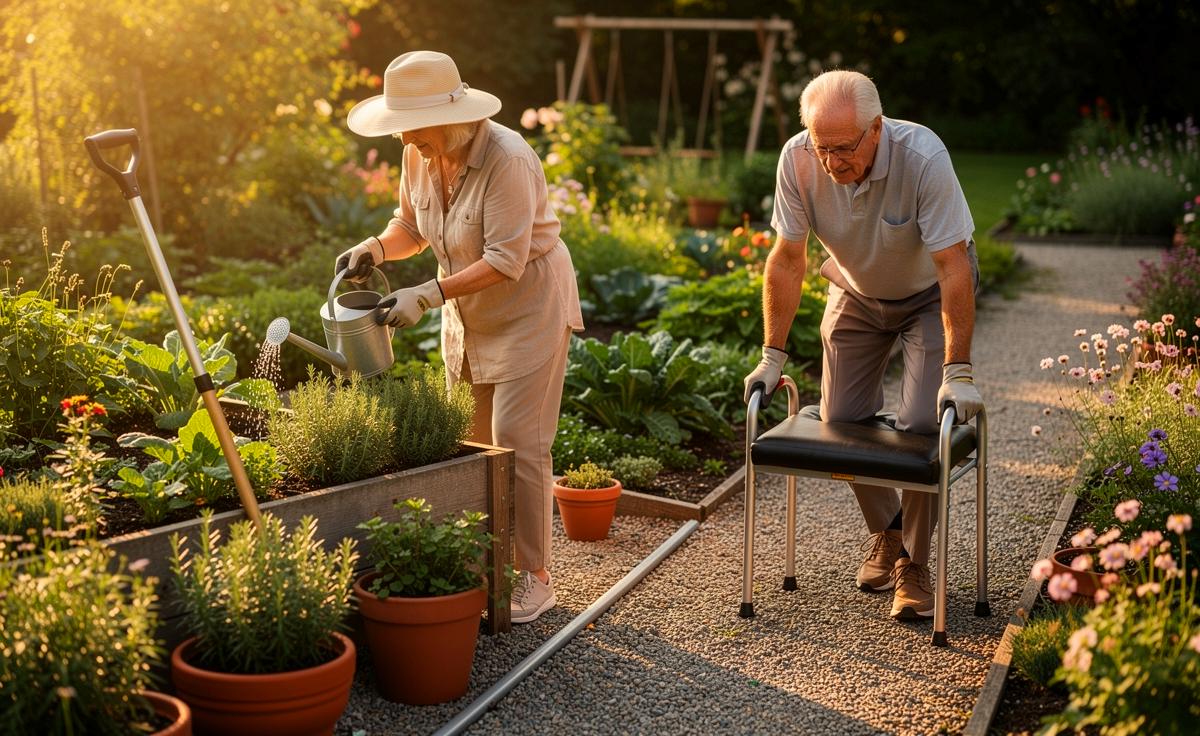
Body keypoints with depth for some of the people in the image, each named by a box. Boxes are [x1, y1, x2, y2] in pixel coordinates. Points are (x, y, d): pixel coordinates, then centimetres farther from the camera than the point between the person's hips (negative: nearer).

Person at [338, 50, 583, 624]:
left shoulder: (506, 159, -28)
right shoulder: (420, 156, -6)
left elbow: (506, 260, -29)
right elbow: (412, 224, 9)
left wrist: (428, 295, -33)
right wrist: (376, 248, -13)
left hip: (529, 309, -7)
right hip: (468, 315, 7)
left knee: (517, 445, -7)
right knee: (470, 443, 8)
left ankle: (534, 579, 5)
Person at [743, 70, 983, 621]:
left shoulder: (922, 157, -35)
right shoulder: (797, 160, -24)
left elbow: (953, 267, -33)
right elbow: (788, 258, -14)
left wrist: (958, 373, -35)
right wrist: (773, 355, -13)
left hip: (928, 294, -3)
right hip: (855, 293, 4)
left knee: (922, 423, -15)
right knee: (842, 419, -1)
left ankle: (914, 563, 3)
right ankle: (885, 531, 26)